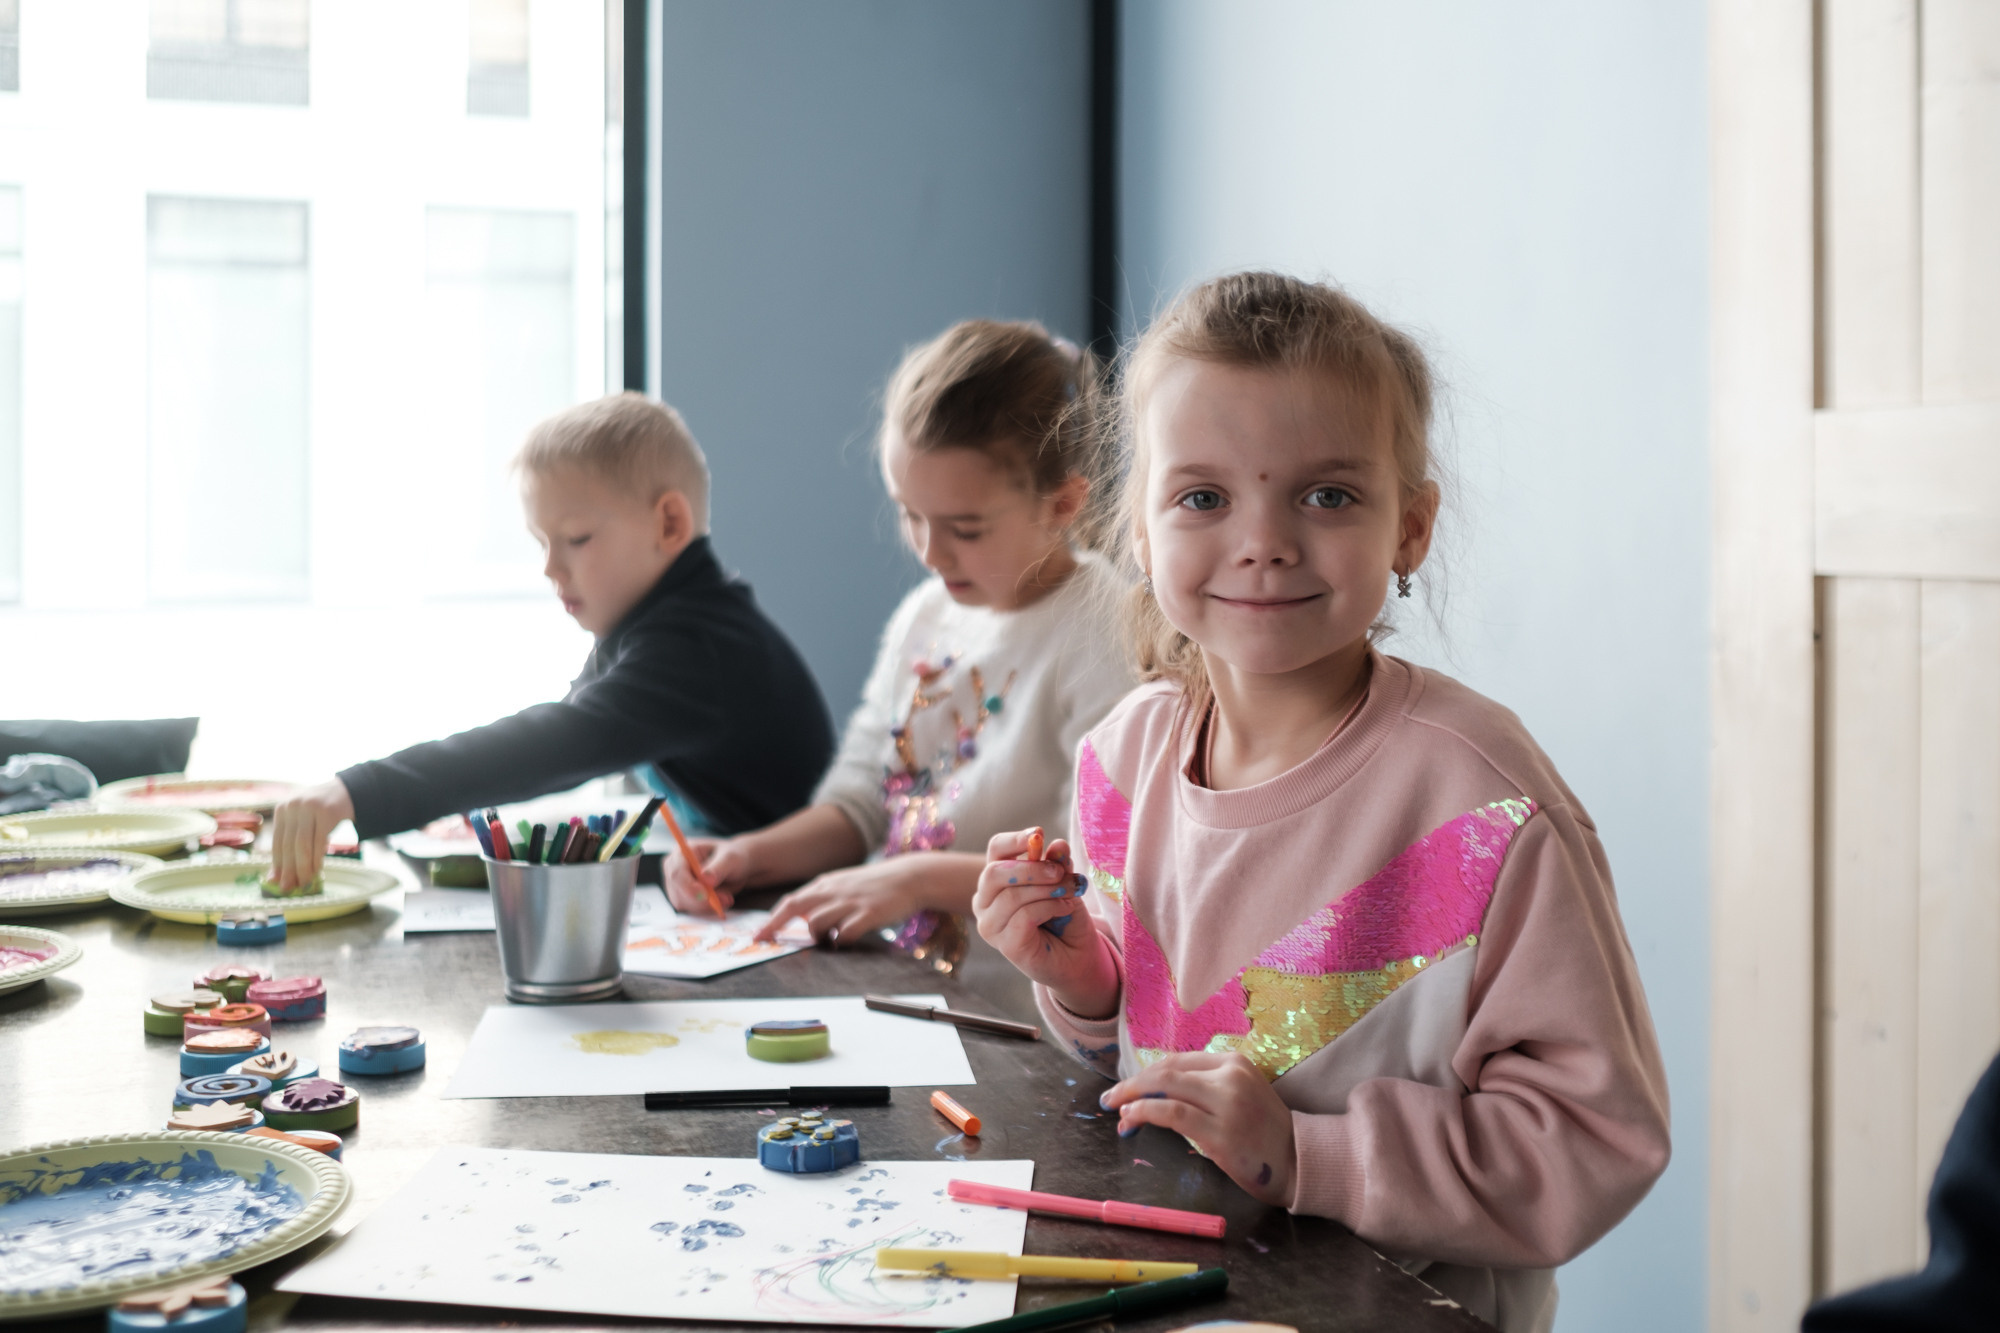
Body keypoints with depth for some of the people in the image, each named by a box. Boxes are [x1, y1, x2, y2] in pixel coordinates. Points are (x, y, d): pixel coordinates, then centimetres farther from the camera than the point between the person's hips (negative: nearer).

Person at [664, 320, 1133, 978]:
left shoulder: (1103, 637, -13)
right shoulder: (926, 614, 14)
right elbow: (862, 799, 20)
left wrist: (922, 877, -20)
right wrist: (754, 853, 3)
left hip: (1003, 996, -8)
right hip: (887, 971, 8)